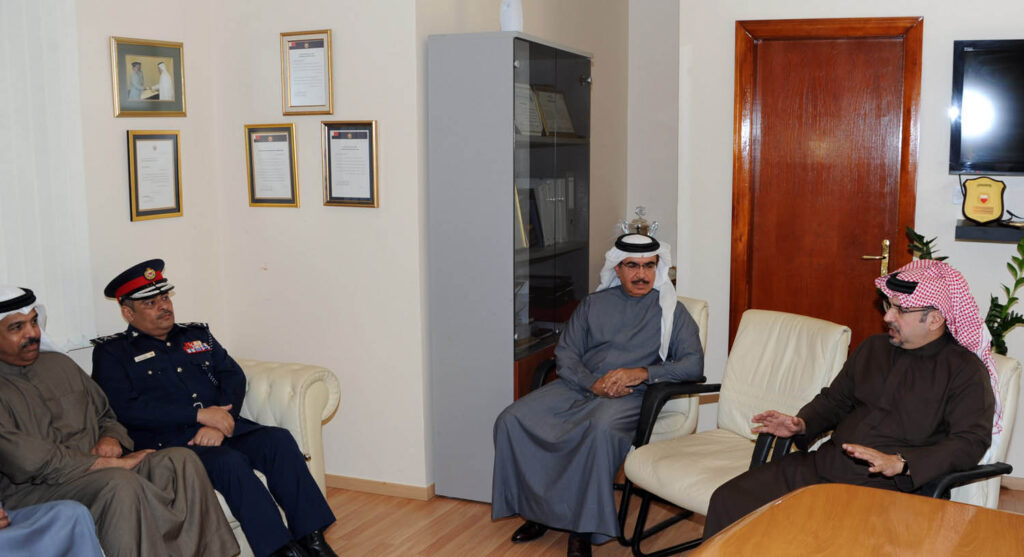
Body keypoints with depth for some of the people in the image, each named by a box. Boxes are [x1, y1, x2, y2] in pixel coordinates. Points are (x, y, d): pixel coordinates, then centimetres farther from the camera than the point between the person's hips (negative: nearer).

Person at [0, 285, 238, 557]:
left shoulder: (58, 364, 18)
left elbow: (106, 416, 26)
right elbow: (24, 460, -17)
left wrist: (111, 440, 0)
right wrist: (114, 463, -17)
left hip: (96, 470, 7)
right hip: (32, 491, -7)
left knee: (182, 460, -16)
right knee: (121, 485, -35)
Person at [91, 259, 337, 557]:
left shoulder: (198, 334, 23)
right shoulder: (112, 352, 8)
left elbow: (233, 376, 11)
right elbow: (127, 409, -8)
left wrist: (219, 424, -10)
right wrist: (199, 414, -14)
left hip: (222, 430, 5)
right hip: (168, 444, -5)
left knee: (278, 439, -22)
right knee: (228, 461, -33)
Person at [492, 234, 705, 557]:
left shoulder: (671, 311, 10)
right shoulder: (594, 303, 18)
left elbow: (693, 364, -1)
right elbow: (565, 353, 10)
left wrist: (642, 373, -15)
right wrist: (593, 383, -10)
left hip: (630, 396, -4)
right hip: (578, 387, 4)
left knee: (601, 430, -39)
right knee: (512, 420, -18)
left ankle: (583, 530, -25)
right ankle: (537, 510, -4)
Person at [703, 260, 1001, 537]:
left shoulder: (965, 372, -1)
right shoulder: (872, 349, 19)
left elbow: (971, 442, -13)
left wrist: (899, 464, -24)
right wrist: (802, 424, 6)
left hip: (884, 488, -6)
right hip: (821, 465, 6)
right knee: (728, 500, -11)